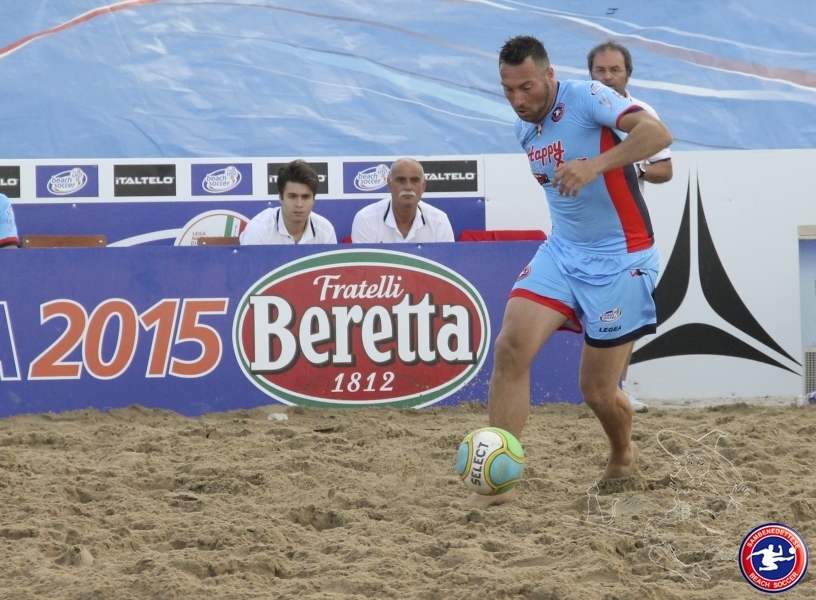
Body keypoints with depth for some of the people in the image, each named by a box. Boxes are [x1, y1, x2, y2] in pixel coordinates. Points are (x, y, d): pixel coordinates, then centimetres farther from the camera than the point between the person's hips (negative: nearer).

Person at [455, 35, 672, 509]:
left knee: (597, 390, -1)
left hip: (620, 258, -6)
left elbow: (659, 133, -32)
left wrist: (596, 164, -43)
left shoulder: (587, 97, -17)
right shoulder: (525, 128, 6)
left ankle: (624, 455, 34)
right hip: (563, 251, 6)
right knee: (511, 347, -15)